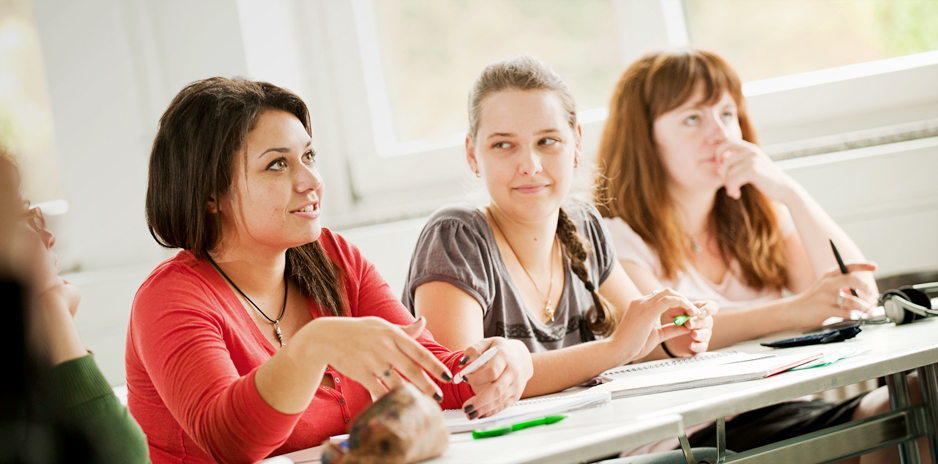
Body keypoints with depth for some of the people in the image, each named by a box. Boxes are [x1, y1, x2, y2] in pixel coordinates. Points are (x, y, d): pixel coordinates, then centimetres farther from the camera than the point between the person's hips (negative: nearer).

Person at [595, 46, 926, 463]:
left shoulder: (760, 220, 19)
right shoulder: (615, 238, -1)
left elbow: (858, 296, 6)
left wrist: (789, 193, -3)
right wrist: (792, 311, -28)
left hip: (784, 412, 6)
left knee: (914, 399, -25)